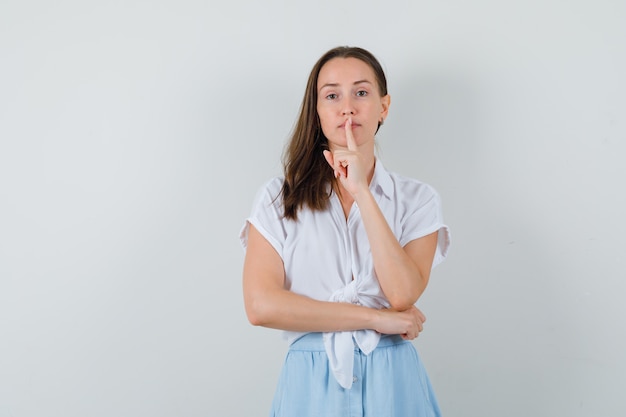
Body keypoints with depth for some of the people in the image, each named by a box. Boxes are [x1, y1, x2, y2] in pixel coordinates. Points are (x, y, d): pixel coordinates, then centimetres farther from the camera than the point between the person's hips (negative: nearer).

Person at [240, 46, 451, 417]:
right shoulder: (279, 198, -1)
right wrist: (376, 319, -12)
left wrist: (361, 192, -15)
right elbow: (261, 305, -12)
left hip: (392, 384, 1)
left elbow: (403, 295, -14)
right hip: (311, 385, 0)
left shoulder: (417, 200, 1)